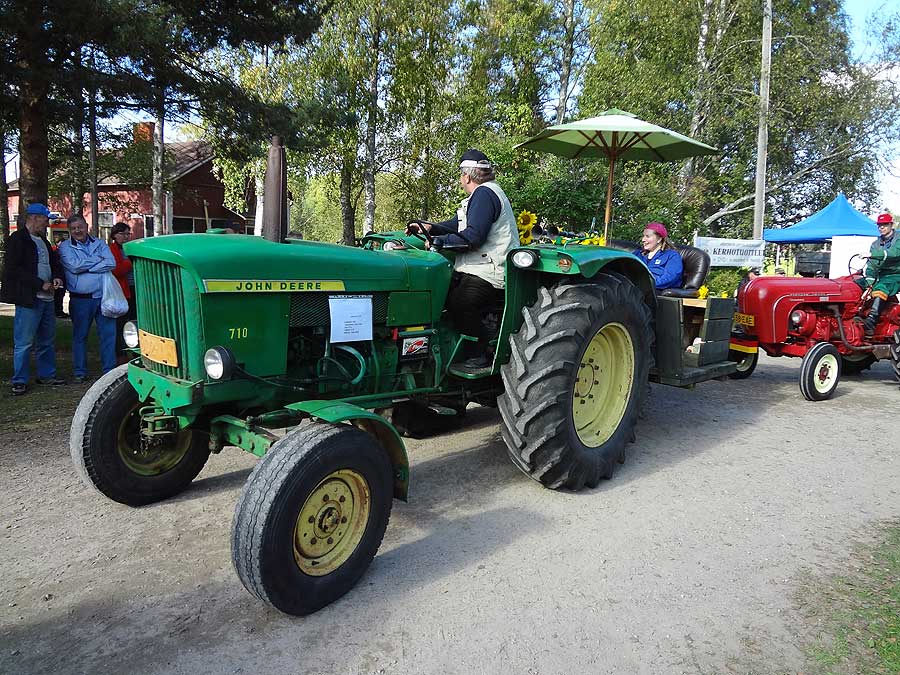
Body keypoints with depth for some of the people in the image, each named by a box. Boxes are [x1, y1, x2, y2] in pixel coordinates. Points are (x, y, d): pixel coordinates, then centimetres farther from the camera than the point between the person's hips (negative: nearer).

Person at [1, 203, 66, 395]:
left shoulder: (43, 240, 19)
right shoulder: (18, 239, -7)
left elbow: (54, 261, 28)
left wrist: (57, 276, 6)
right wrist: (41, 284, -16)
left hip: (46, 298, 8)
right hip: (28, 299, -8)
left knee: (47, 340, 15)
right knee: (24, 343, -3)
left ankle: (47, 375, 25)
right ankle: (19, 381, 5)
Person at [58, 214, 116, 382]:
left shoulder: (99, 244, 12)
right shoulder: (65, 247, 5)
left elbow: (111, 263, -5)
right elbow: (74, 266, -13)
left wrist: (85, 266, -10)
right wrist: (98, 259, -5)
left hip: (103, 296, 2)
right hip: (80, 299, -2)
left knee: (108, 333, 2)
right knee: (80, 335, 6)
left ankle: (109, 370, 11)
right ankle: (80, 372, 17)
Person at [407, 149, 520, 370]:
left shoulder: (484, 194, -11)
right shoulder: (484, 194, 24)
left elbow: (473, 236, -21)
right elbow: (456, 224, 23)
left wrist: (439, 241, -13)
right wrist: (430, 227, 9)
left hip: (489, 274, -11)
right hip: (478, 269, 11)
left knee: (459, 303, -27)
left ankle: (479, 357, -13)